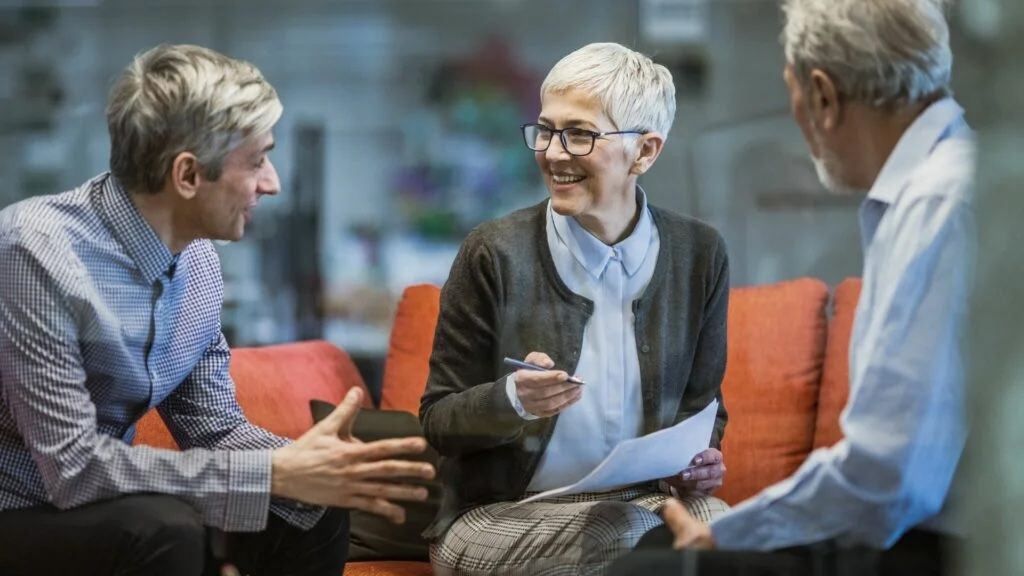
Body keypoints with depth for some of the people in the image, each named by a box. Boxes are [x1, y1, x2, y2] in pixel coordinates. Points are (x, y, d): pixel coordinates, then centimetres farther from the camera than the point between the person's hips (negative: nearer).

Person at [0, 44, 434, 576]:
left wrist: (314, 469, -17)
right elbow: (74, 466, -29)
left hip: (109, 505, 7)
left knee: (311, 515, -3)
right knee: (164, 527, -31)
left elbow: (214, 429, 4)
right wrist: (275, 473, -28)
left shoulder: (197, 257, -1)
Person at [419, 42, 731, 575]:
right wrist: (513, 400, -22)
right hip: (499, 516, -3)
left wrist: (700, 458, -7)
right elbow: (439, 420, -2)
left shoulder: (698, 254, 3)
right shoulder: (494, 254, -6)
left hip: (643, 503, 3)